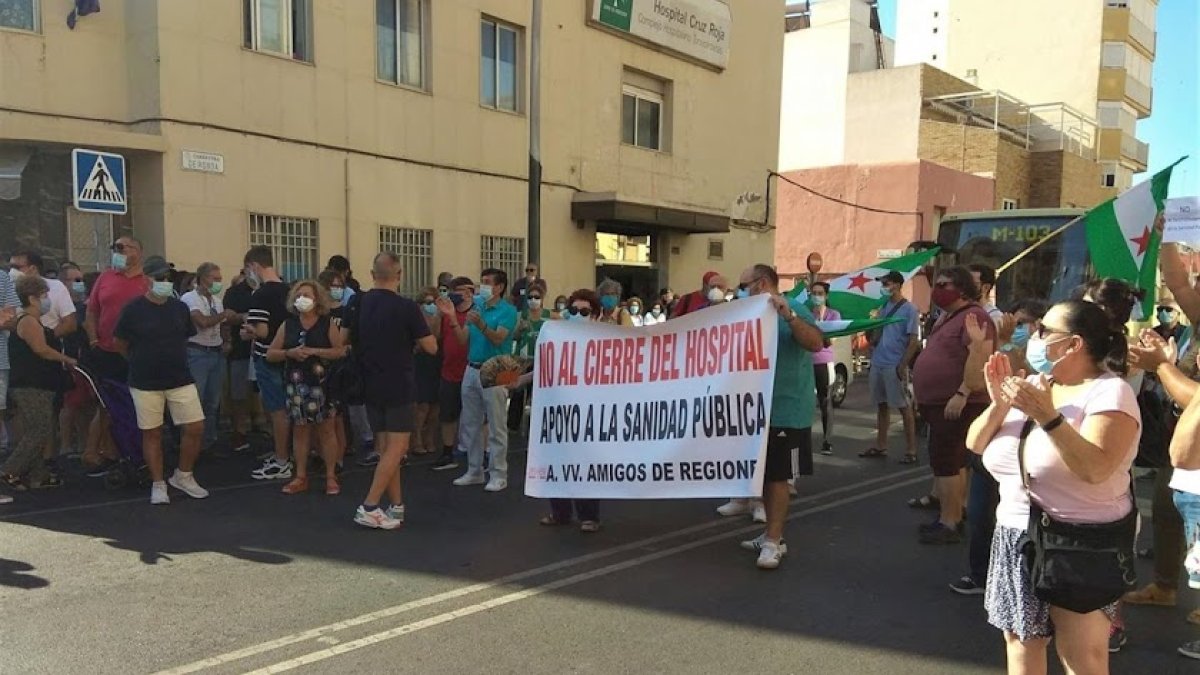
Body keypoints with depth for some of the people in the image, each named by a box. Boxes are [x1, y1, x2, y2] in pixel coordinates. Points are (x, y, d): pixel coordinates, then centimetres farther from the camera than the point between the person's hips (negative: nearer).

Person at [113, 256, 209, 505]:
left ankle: (183, 476, 17)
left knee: (196, 428, -3)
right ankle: (158, 485, 18)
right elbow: (119, 342, 4)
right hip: (145, 383, -3)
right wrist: (142, 360, 13)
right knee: (152, 433, 5)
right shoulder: (133, 309, -7)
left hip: (181, 380, 3)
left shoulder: (180, 308, 3)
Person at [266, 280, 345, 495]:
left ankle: (331, 477, 9)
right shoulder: (287, 325, 7)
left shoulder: (327, 324, 0)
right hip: (296, 384, 3)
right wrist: (289, 353, -12)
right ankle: (301, 478, 17)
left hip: (322, 383, -3)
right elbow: (270, 354, 6)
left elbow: (341, 351, -8)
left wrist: (315, 351, -17)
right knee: (300, 430, 9)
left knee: (326, 430, 1)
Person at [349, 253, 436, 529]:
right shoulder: (406, 307, -15)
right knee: (396, 449, -2)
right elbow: (431, 347, -10)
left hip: (370, 387, 6)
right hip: (398, 387, -6)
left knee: (386, 449, 12)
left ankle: (397, 505, 17)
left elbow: (351, 341, 17)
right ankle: (369, 507, -7)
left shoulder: (358, 305, 3)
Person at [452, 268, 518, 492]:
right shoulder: (475, 305, 11)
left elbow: (498, 338, -19)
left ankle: (498, 475, 6)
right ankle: (474, 471, 23)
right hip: (472, 370, 7)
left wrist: (481, 324, -35)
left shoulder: (508, 310, -6)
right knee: (469, 425, 12)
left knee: (496, 427, -1)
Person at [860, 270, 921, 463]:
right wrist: (872, 339, -1)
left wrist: (903, 365, -16)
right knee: (881, 405, 13)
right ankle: (880, 446, 21)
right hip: (877, 363, 7)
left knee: (903, 407, -2)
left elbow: (914, 340, -10)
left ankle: (911, 450, 3)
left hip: (895, 366, -7)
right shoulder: (884, 306, 13)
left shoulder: (909, 309, -7)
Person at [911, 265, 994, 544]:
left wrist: (962, 393, -31)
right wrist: (924, 395, 24)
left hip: (957, 404, -11)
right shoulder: (948, 316, 17)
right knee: (952, 460, 16)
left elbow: (980, 356, -27)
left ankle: (949, 524, -7)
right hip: (939, 401, 11)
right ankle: (948, 506, 26)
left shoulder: (973, 317, -16)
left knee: (946, 460, -10)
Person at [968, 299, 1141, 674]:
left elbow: (1095, 469, -26)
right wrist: (998, 405, -12)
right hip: (1017, 537, 7)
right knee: (1021, 640, 15)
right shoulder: (1031, 385, 9)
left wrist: (1049, 418, -31)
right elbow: (976, 444, 4)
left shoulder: (1109, 392, -11)